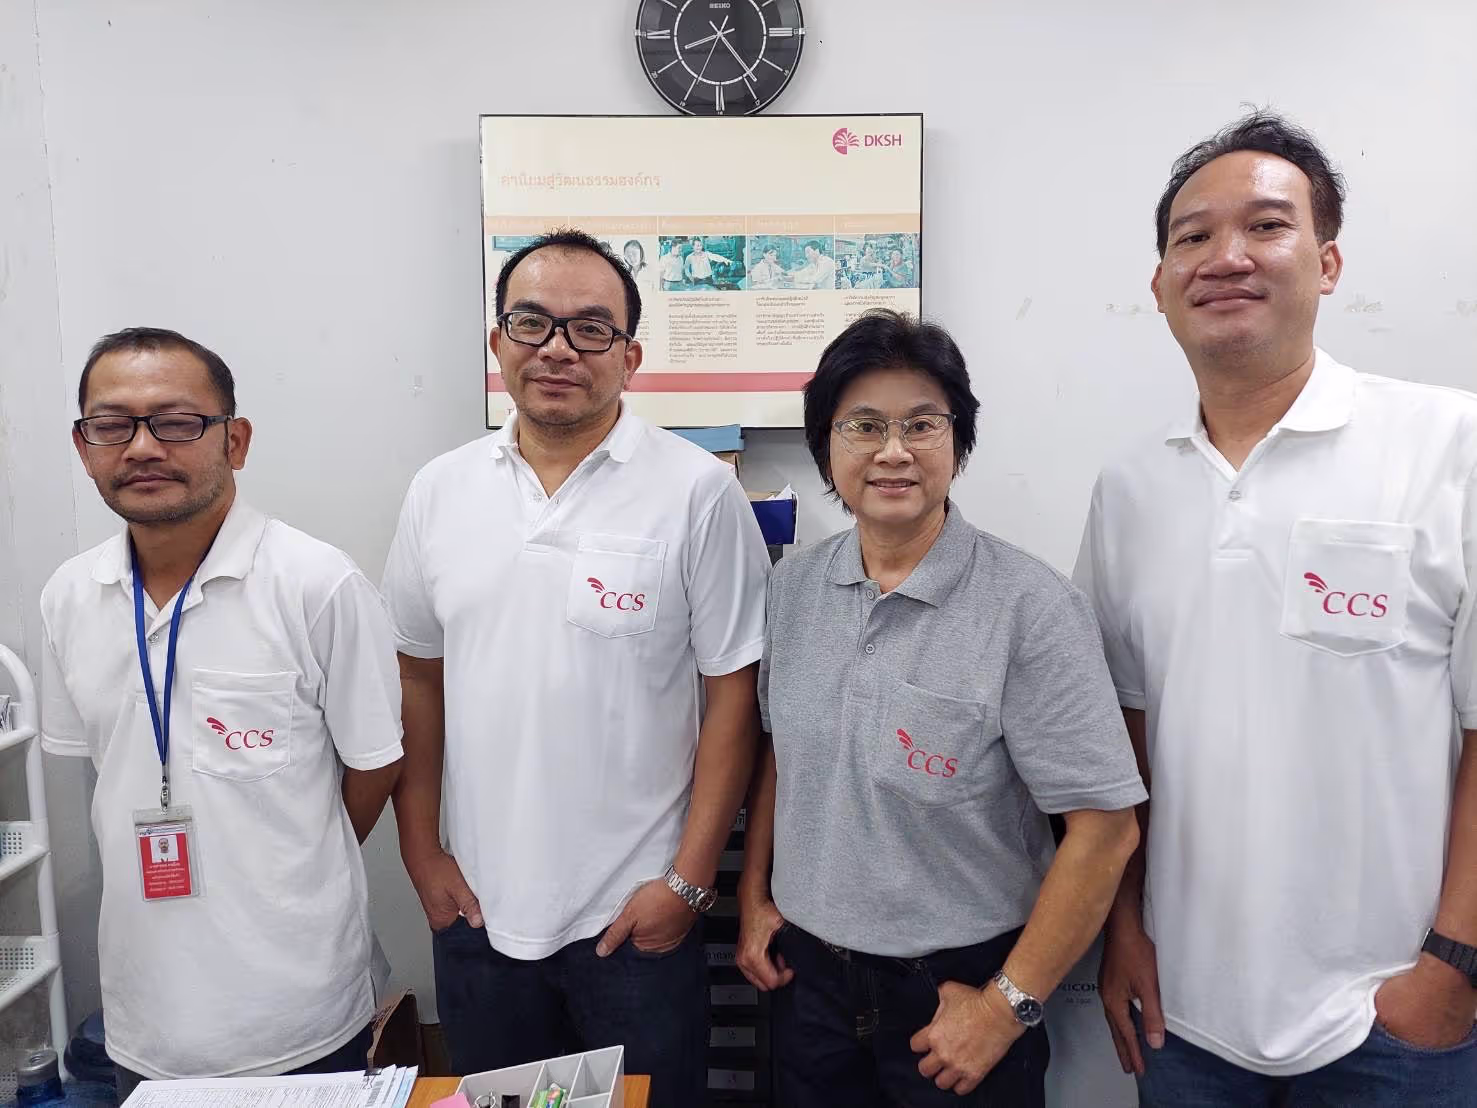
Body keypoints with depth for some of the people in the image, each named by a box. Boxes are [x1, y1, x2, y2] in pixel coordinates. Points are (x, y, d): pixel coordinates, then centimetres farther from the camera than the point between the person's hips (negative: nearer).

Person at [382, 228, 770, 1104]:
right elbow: (420, 679, 8)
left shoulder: (697, 491, -11)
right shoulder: (440, 492, 1)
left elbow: (732, 693, -10)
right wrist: (422, 851, 5)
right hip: (476, 909, 4)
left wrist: (689, 881, -10)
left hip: (636, 913, -3)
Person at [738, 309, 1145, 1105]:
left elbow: (1104, 826, -18)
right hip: (807, 971, 5)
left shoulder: (1030, 607, -19)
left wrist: (1007, 1005, -14)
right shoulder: (793, 585, -2)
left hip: (959, 985, -4)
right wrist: (754, 895, 8)